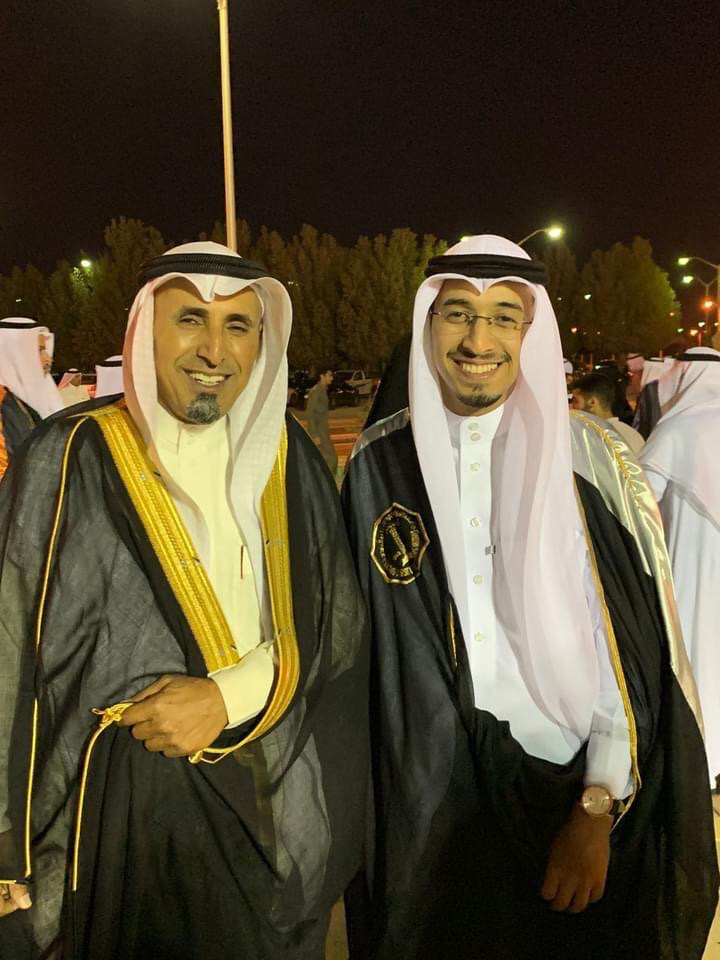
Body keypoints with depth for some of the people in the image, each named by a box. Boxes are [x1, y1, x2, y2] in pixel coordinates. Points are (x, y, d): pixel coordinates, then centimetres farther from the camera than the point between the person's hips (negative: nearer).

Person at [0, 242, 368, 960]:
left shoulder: (286, 455, -1)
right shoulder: (72, 461, -12)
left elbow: (333, 619, 0)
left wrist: (228, 697, -16)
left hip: (283, 793, 4)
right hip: (139, 794, -3)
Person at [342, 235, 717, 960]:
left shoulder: (589, 458, -10)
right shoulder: (380, 462, -5)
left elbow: (634, 649, -8)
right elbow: (357, 634, 2)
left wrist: (599, 811, -9)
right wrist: (360, 783, 4)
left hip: (567, 786, -1)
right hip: (424, 797, 2)